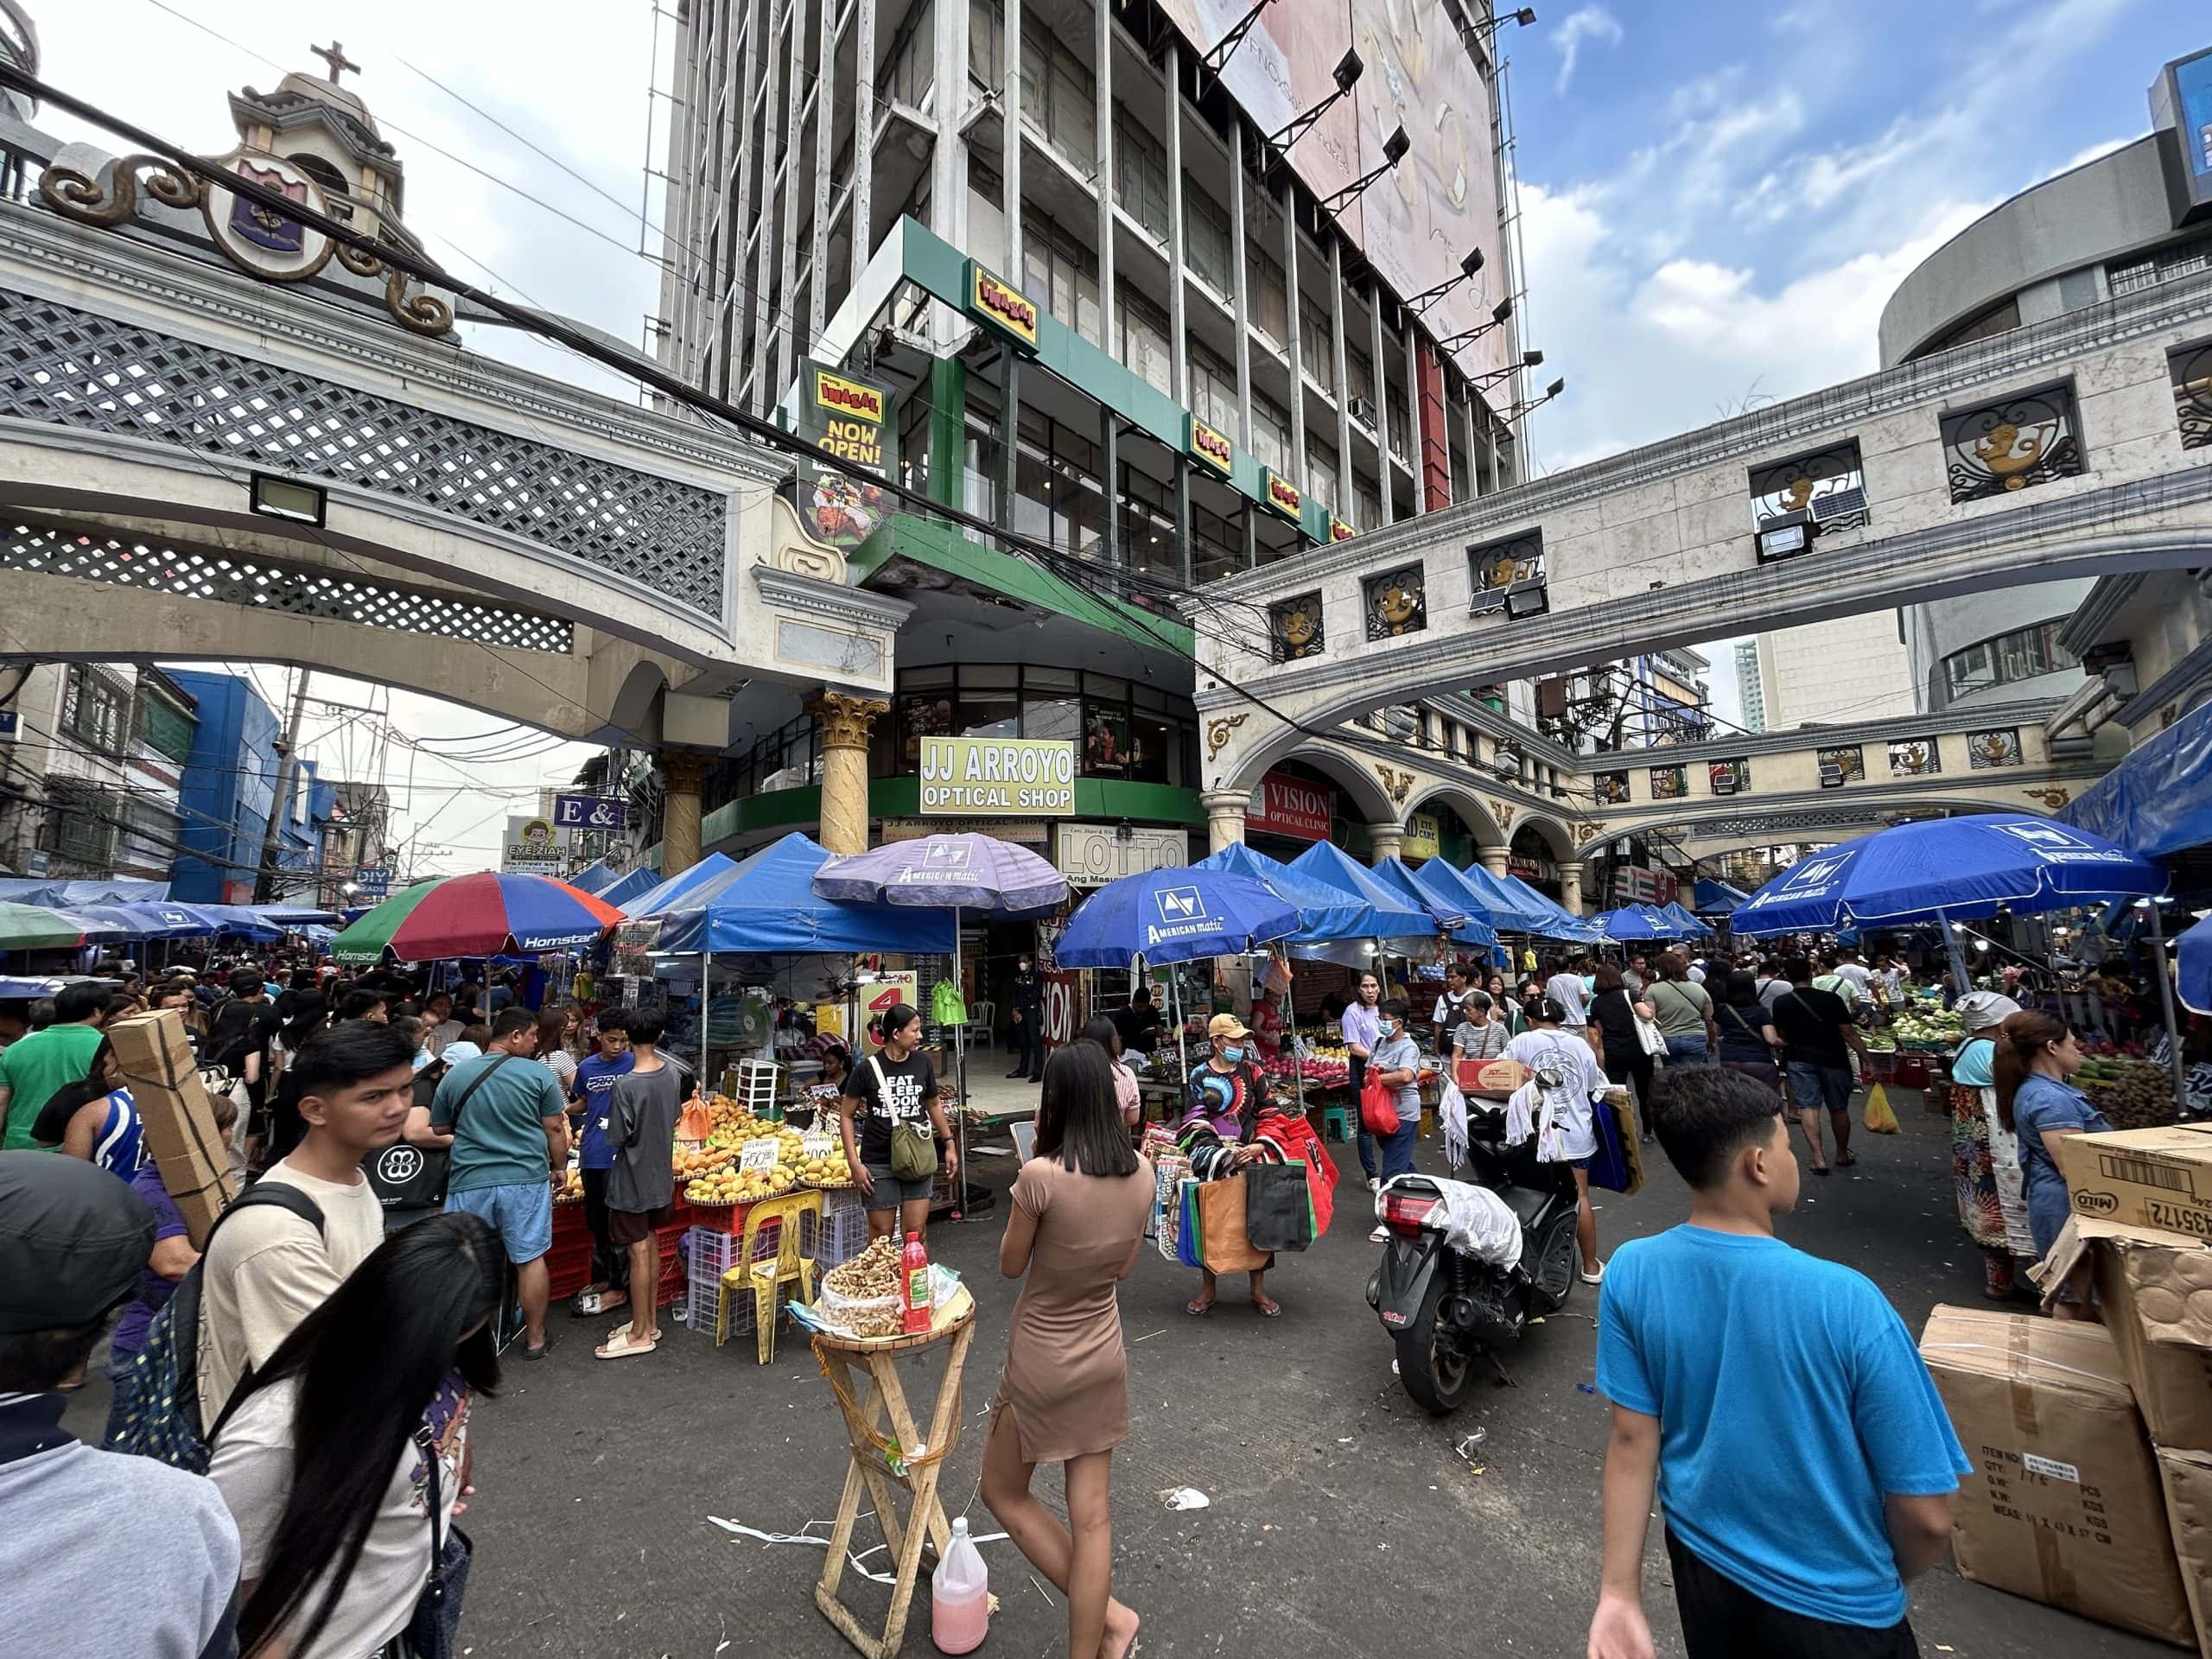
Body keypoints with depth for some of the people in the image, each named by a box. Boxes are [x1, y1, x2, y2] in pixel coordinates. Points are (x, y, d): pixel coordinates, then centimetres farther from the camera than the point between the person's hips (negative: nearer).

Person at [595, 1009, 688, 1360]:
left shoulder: (625, 1086, -24)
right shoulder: (672, 1073, -5)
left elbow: (617, 1139, -15)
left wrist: (609, 1128, 5)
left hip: (632, 1177, -6)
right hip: (660, 1173, 6)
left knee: (639, 1253, 3)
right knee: (651, 1246, 18)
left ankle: (640, 1334, 15)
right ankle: (650, 1322, 30)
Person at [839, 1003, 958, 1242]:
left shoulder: (923, 1063, 0)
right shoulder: (867, 1069, -10)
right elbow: (847, 1115, -3)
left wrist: (949, 1144, 12)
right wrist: (855, 1163, -9)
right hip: (879, 1164, -2)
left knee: (915, 1233, 5)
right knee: (881, 1236, 7)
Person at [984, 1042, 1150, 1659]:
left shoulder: (1041, 1175, -28)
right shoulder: (1141, 1172, -10)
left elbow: (1011, 1264, -11)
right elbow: (1124, 1264, 4)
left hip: (1042, 1361, -5)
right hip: (1104, 1357, 5)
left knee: (1004, 1494, 21)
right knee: (1091, 1515, 16)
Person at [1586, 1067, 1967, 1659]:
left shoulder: (1630, 1273, -20)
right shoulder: (1846, 1301, -28)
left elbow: (1633, 1439, -13)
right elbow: (1926, 1517, -17)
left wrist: (1619, 1592, -3)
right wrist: (1890, 1583, 4)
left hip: (1703, 1562, 3)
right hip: (1833, 1604, -2)